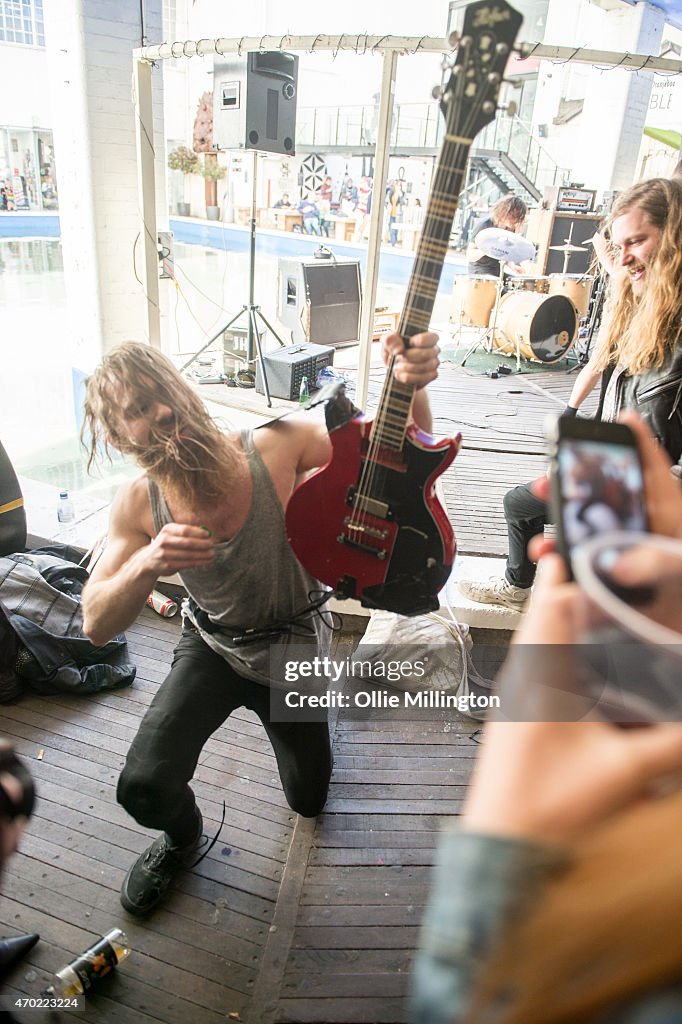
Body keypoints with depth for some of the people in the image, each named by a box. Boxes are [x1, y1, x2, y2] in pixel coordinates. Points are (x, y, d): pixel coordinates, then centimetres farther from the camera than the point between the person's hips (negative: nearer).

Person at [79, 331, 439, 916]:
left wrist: (410, 385, -50)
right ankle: (184, 839, 18)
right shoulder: (139, 506, -20)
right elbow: (97, 626, -20)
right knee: (144, 789, -21)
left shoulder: (276, 448, -28)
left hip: (294, 653, 0)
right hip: (211, 649, 1)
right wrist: (146, 564, -41)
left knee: (308, 801, 18)